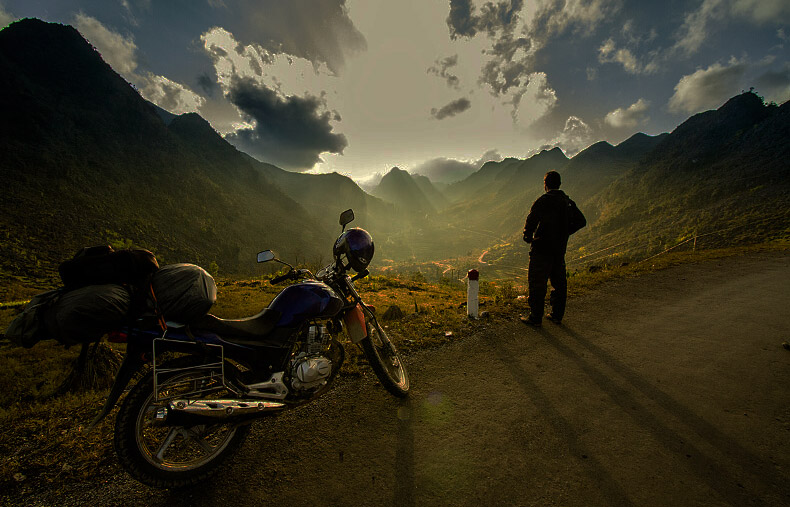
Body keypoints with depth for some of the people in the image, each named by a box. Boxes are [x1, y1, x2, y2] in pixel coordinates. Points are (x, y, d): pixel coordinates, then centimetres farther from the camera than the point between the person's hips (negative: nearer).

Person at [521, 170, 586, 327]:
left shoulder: (543, 200, -12)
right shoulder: (568, 201, 10)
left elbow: (532, 219, -25)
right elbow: (581, 221, 15)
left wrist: (528, 236, -9)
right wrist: (564, 233, 16)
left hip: (542, 249, -7)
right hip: (560, 249, 7)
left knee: (537, 284, 0)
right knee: (559, 282, 16)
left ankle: (535, 318, 6)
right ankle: (557, 315, 26)